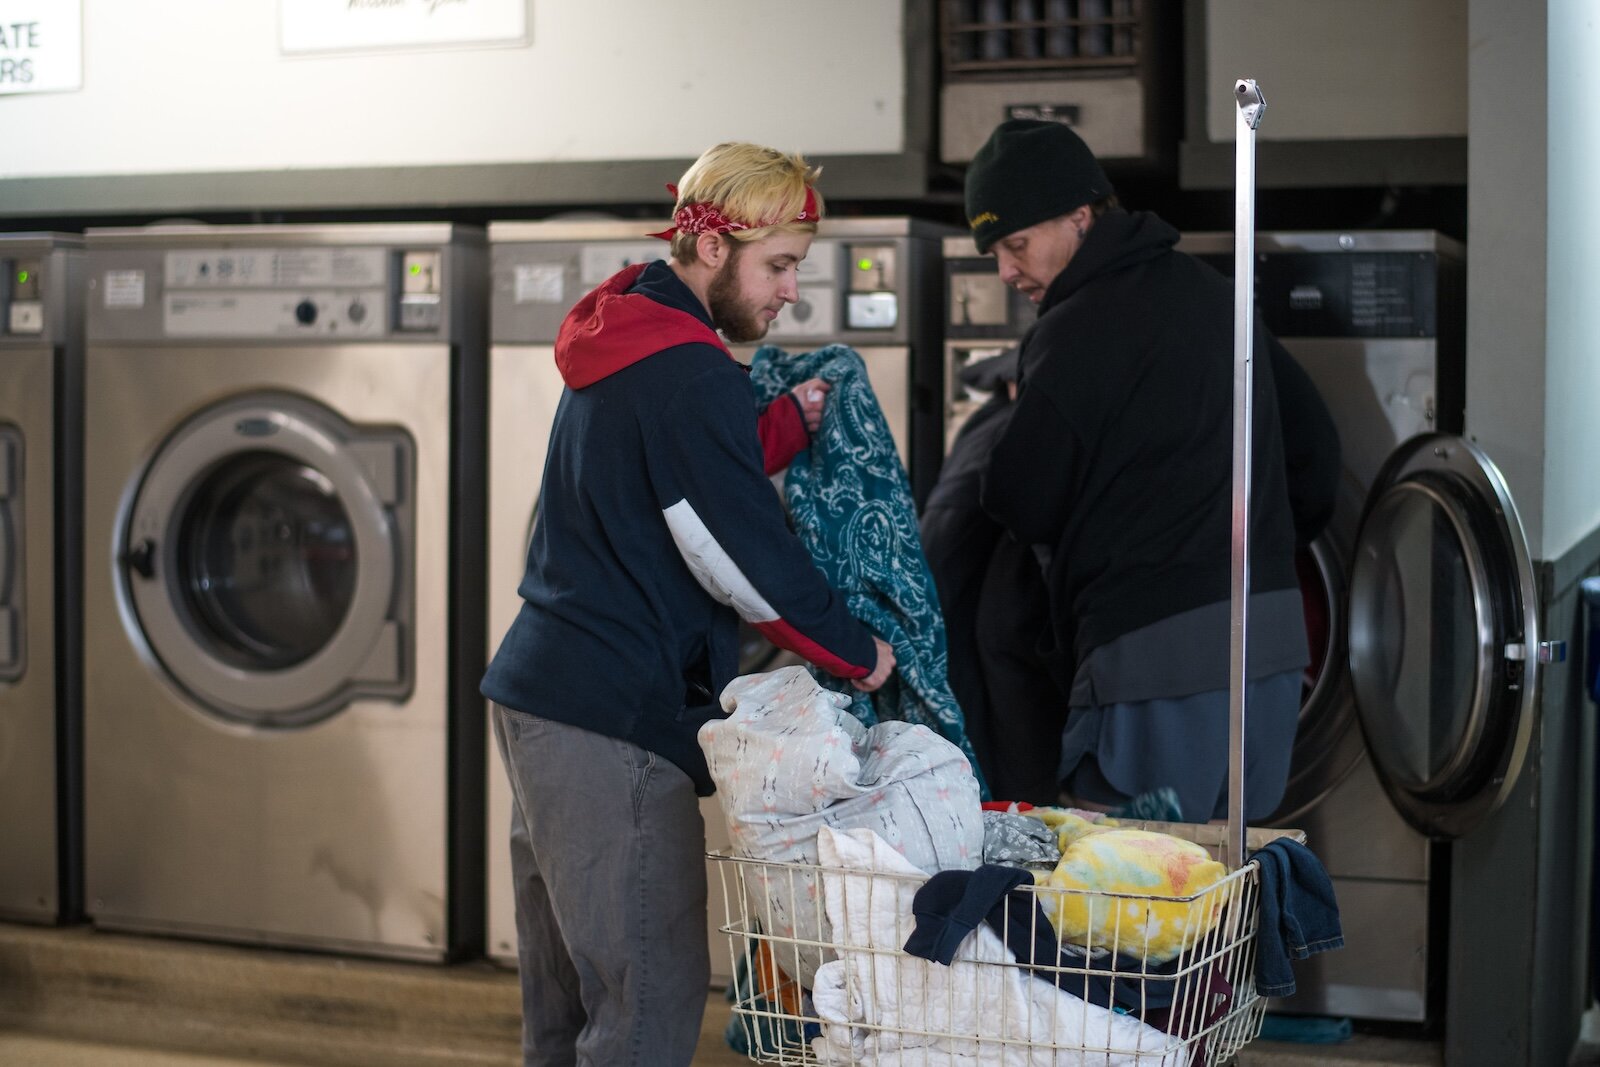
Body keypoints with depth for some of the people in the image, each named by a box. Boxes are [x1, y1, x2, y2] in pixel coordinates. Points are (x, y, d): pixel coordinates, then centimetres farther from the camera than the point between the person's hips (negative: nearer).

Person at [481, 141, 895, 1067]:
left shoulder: (621, 342, 15)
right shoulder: (691, 373, -16)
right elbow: (747, 560, -14)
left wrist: (789, 423, 11)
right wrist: (858, 653, -2)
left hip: (539, 694, 11)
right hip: (614, 720, -11)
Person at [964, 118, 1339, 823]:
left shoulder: (1075, 336, -12)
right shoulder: (1214, 295, 13)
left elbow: (1021, 508, -6)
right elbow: (1314, 445, 19)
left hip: (1161, 651, -9)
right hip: (1273, 634, 9)